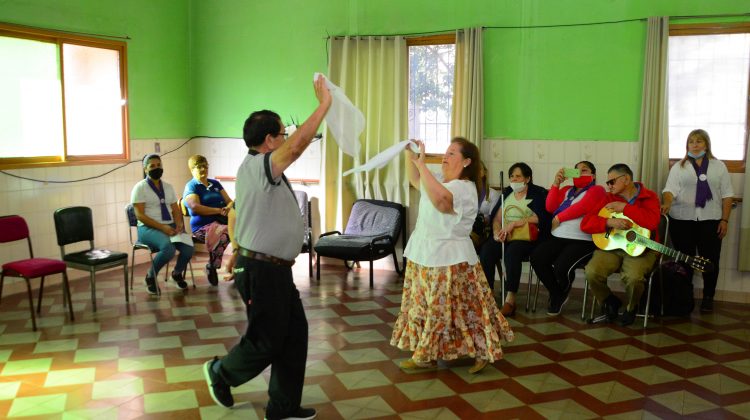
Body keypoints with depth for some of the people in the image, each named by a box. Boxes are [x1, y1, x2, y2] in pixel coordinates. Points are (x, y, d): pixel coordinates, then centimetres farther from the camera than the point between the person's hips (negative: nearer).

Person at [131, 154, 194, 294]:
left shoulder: (168, 187, 16)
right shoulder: (140, 188, -1)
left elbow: (176, 210, 16)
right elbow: (140, 215, -9)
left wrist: (179, 224, -7)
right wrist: (162, 227, -19)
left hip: (170, 226, 5)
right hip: (148, 228, -5)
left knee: (188, 248, -25)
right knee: (168, 248, -36)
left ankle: (177, 273, 9)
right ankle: (150, 276, -6)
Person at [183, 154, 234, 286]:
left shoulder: (215, 184, 25)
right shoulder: (191, 186, 6)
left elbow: (229, 201, 19)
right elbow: (195, 207, -11)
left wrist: (228, 208, -6)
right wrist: (219, 210, -14)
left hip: (221, 221, 5)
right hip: (203, 226, -5)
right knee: (225, 233, -37)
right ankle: (211, 268, -15)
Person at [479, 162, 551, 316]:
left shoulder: (538, 193, 6)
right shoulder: (506, 193, 22)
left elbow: (538, 218, -10)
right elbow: (496, 217, 13)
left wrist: (514, 224, -17)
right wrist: (497, 232, -8)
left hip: (527, 238, -4)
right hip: (504, 238, 5)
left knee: (512, 251, -36)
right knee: (486, 250, -27)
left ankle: (510, 300, -35)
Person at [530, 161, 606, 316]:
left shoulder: (597, 190, 6)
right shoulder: (567, 190, 24)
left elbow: (582, 207, -12)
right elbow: (550, 207, 10)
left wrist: (558, 218, -5)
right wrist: (556, 183, 3)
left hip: (582, 240, -6)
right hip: (558, 237, 6)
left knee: (561, 266, -30)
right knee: (536, 258, -20)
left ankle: (562, 293, 8)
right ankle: (557, 295, 2)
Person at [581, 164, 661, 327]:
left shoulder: (649, 197, 1)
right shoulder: (609, 198, 10)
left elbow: (652, 221, -22)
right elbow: (585, 223, 0)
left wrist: (624, 207, -15)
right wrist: (610, 222, -17)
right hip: (611, 247, 3)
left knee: (633, 277, -34)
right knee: (592, 272, -26)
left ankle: (630, 308, 3)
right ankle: (611, 302, 7)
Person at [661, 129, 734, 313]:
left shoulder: (719, 166, 10)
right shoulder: (678, 167, 8)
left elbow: (726, 195, 8)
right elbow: (670, 189, -5)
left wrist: (724, 220, 0)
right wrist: (667, 204, -26)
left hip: (710, 221, 1)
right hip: (682, 220, 0)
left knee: (710, 261, 1)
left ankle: (708, 297, 16)